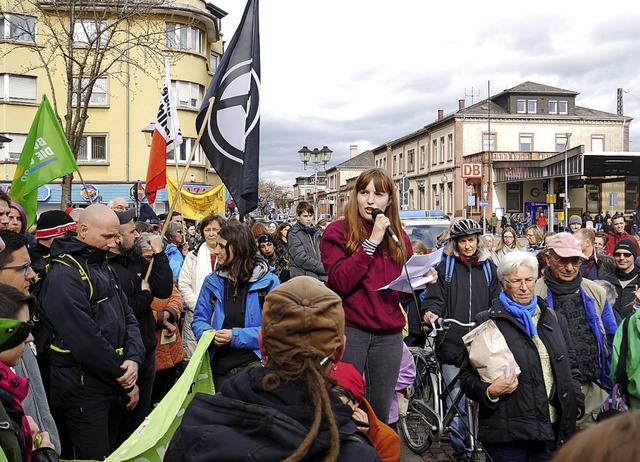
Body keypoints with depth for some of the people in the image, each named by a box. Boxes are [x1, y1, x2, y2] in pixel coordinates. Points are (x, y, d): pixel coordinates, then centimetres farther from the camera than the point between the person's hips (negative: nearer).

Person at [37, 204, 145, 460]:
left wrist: (133, 359, -9)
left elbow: (127, 316, 10)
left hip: (114, 388, 9)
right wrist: (123, 375, -13)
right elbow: (85, 340, -24)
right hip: (83, 391, -9)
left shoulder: (102, 266, 12)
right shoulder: (64, 274, -18)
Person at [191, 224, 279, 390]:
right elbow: (199, 320, 9)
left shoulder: (268, 281, -6)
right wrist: (209, 333, -13)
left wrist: (236, 336, -18)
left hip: (254, 360, -4)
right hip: (219, 366, 5)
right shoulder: (213, 281, 7)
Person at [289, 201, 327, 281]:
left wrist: (323, 278, -3)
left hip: (319, 277, 6)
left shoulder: (314, 232, 16)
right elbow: (301, 259, -14)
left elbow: (320, 256, 13)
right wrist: (324, 268, -12)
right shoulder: (293, 234, -5)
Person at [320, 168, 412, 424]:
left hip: (389, 333, 4)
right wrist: (372, 242, -16)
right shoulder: (337, 232, -1)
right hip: (348, 329, -4)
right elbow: (341, 282, -16)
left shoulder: (399, 237, 11)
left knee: (381, 409, 12)